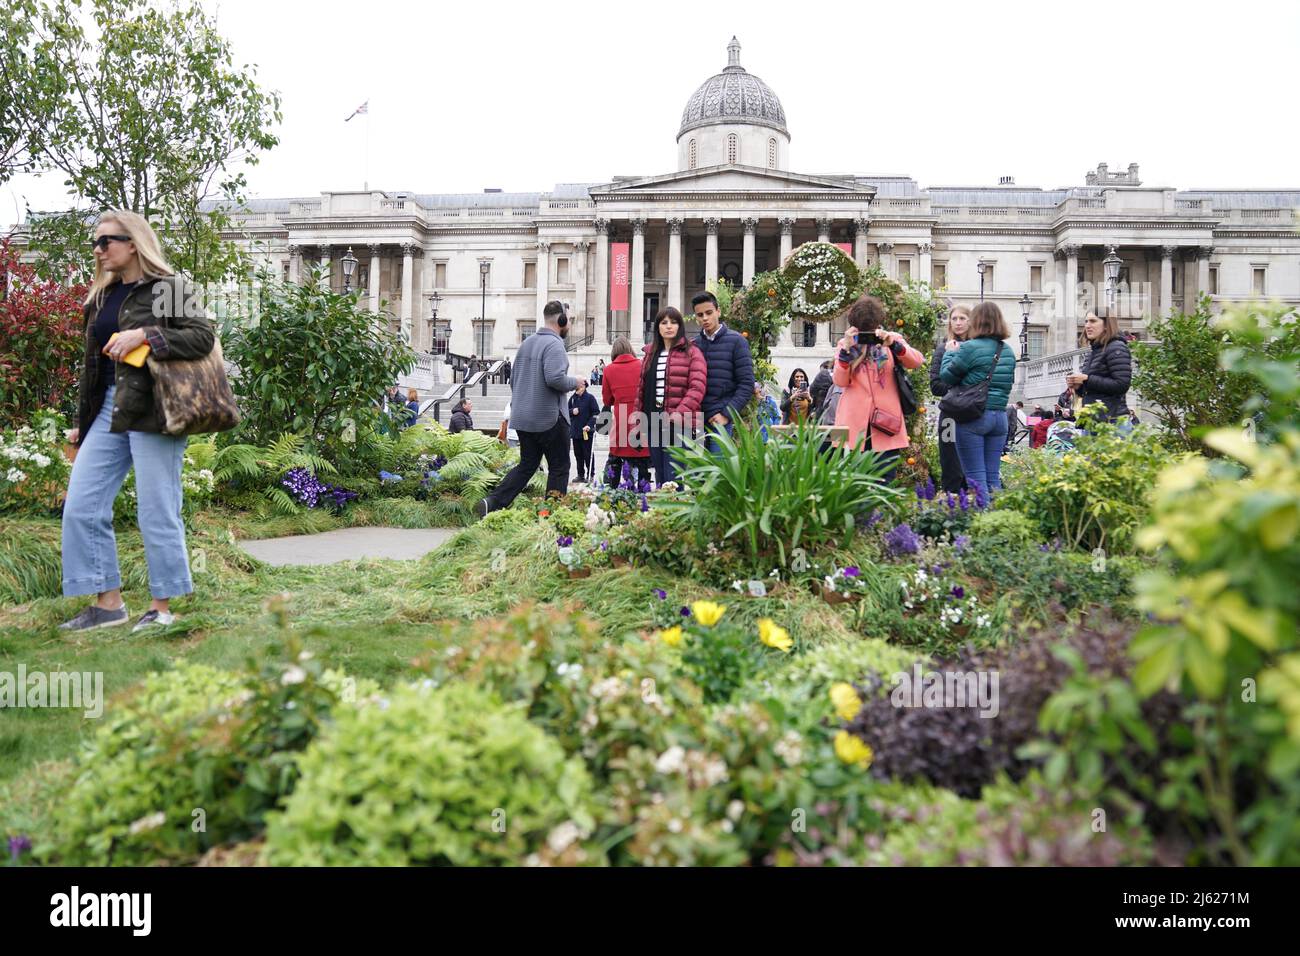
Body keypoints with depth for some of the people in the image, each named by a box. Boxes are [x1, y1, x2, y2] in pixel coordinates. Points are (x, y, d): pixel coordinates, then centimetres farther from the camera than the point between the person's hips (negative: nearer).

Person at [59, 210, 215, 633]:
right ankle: (109, 603, 14)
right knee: (81, 507, 4)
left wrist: (143, 335, -22)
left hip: (153, 411, -8)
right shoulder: (102, 296, 17)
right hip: (109, 410, 8)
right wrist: (82, 421, 20)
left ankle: (162, 607, 10)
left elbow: (204, 335, -15)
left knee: (157, 513, -2)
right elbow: (92, 363, 20)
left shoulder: (169, 289, -3)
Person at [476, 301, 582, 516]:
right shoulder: (554, 344, -14)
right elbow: (555, 378, -27)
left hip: (523, 418, 8)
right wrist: (575, 382, -8)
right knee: (559, 467, 5)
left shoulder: (527, 342, 14)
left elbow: (513, 379, 19)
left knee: (526, 466, 14)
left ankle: (492, 503, 2)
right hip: (549, 418, -8)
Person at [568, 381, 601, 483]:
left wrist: (589, 425, -17)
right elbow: (566, 410, 17)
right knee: (578, 455, 10)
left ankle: (590, 475, 8)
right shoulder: (573, 398, 9)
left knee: (588, 454, 0)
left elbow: (596, 413, -8)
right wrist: (572, 411, -6)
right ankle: (581, 475, 17)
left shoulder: (590, 397, -5)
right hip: (575, 431, 5)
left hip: (587, 431, -5)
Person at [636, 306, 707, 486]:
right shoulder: (650, 353, 18)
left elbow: (698, 387, -12)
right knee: (660, 478, 12)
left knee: (673, 480, -10)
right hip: (653, 423, 6)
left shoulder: (692, 352, -1)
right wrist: (637, 419, 13)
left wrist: (680, 413, -23)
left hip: (679, 424, -6)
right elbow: (642, 388, 19)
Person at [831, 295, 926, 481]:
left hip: (886, 420, 0)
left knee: (885, 482, 1)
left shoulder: (891, 339, 8)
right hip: (854, 423, 0)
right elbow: (840, 381, -4)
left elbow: (917, 361, -8)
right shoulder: (846, 343, 8)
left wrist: (893, 345, -22)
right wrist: (846, 350, -15)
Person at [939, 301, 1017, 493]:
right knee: (993, 477, 11)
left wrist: (950, 353, 12)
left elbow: (947, 376, -2)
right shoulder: (1008, 351, 9)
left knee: (976, 477, -2)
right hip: (1000, 416, 6)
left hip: (973, 417, -6)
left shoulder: (970, 348, -11)